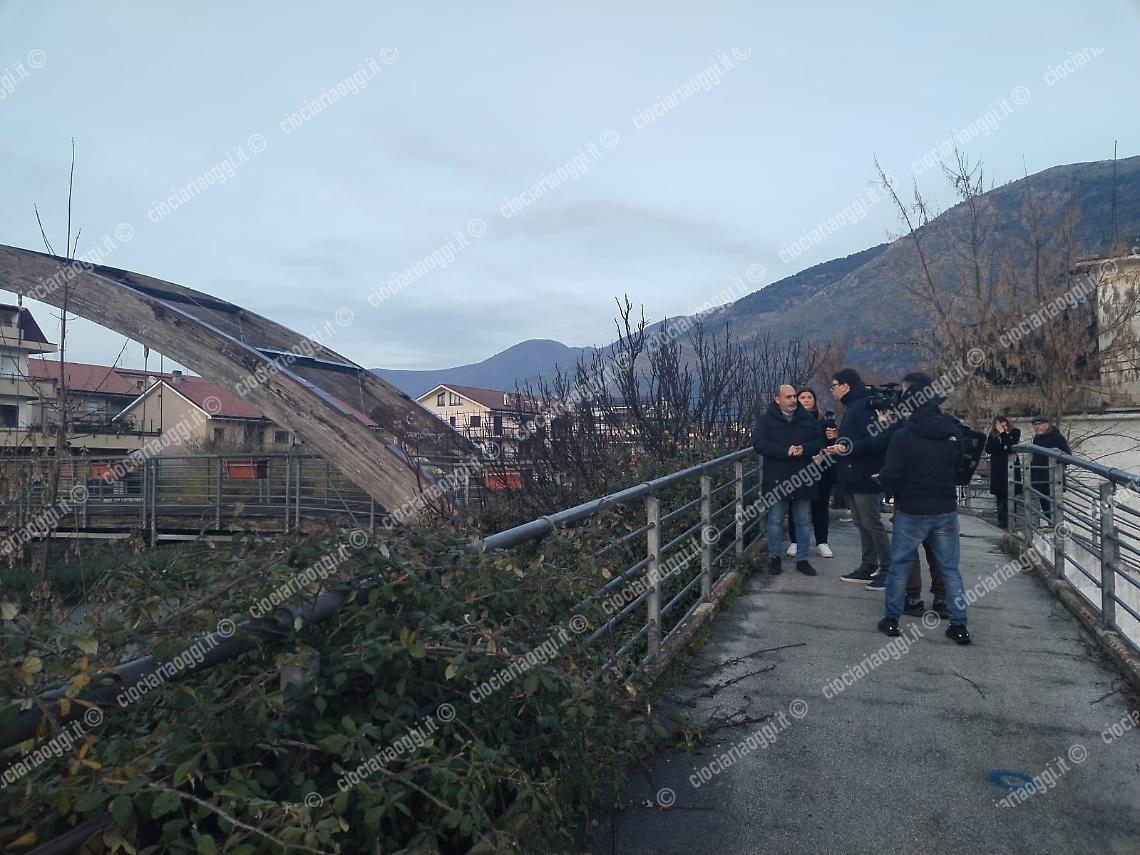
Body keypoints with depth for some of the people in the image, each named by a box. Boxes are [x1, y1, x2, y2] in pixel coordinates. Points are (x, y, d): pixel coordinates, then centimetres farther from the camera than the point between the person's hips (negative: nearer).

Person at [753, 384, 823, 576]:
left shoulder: (807, 418, 8)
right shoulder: (767, 419, -2)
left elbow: (819, 441, 5)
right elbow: (759, 443, -11)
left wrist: (804, 449, -16)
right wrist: (785, 451, -20)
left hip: (802, 478, 3)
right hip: (776, 479, -3)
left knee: (802, 521, 10)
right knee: (775, 520, 5)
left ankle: (802, 559, 20)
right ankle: (775, 558, 17)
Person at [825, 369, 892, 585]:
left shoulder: (865, 407, -17)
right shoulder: (851, 408, 17)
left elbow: (881, 439, -26)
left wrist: (849, 448, -26)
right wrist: (836, 449, 11)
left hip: (866, 478, -10)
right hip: (853, 478, 10)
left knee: (872, 523, -4)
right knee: (861, 524, 14)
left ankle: (888, 570, 5)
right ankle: (868, 568, 21)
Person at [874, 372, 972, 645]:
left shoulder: (903, 435, -17)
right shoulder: (954, 432, -1)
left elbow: (891, 477, -17)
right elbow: (962, 471, 11)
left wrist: (880, 478, 4)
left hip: (911, 512, -4)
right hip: (946, 510, 4)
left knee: (899, 566, 10)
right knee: (950, 568, 12)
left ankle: (891, 619, 18)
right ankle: (959, 625, 15)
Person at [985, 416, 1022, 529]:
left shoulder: (1015, 432, 3)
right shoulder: (992, 435, 6)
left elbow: (1011, 445, -14)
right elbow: (988, 450, -4)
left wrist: (1003, 433, -14)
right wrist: (1003, 447, -12)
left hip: (1011, 466, -2)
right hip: (997, 468, 2)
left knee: (1010, 494, -5)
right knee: (999, 494, 4)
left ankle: (1010, 519, 0)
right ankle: (1002, 519, 10)